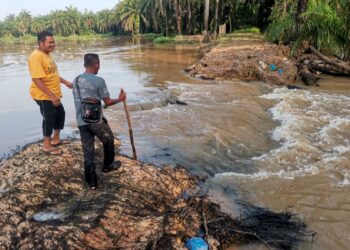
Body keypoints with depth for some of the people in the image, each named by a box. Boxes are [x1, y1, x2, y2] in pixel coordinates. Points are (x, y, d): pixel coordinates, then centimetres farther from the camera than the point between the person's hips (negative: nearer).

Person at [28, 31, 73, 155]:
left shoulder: (47, 55, 10)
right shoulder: (36, 57, -21)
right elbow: (37, 80, -27)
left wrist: (66, 82, 15)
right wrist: (52, 96, -28)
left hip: (53, 94, 10)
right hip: (43, 95, -10)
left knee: (60, 114, 19)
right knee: (49, 118, 1)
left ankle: (56, 139, 35)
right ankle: (47, 145, 18)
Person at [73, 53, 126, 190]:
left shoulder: (76, 80, 9)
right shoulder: (99, 81, -11)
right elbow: (107, 102, -6)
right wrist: (120, 99, 12)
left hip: (81, 121, 5)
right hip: (95, 120, -5)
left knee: (87, 151, 10)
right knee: (109, 140, 23)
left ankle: (91, 182, 13)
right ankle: (108, 165, 40)